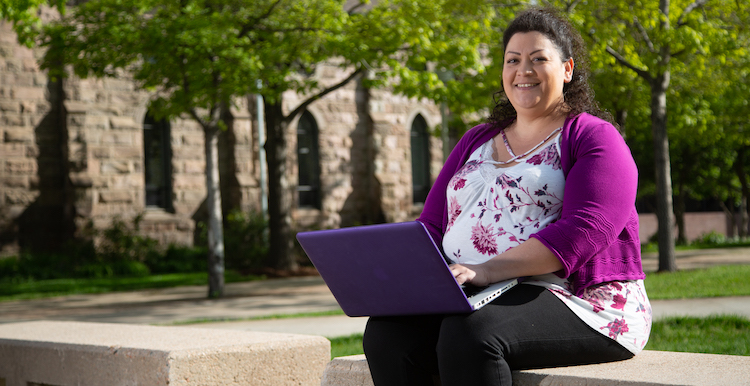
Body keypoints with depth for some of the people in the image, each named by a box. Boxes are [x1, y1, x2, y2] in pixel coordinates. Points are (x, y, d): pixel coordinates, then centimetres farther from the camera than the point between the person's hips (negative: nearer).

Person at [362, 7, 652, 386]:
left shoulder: (594, 137, 2)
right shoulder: (476, 141, 24)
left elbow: (583, 230, -14)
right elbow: (433, 223, 19)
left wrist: (488, 270, -25)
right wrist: (411, 269, -6)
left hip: (577, 301, -5)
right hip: (469, 297, 6)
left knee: (469, 332, -36)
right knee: (387, 330, -24)